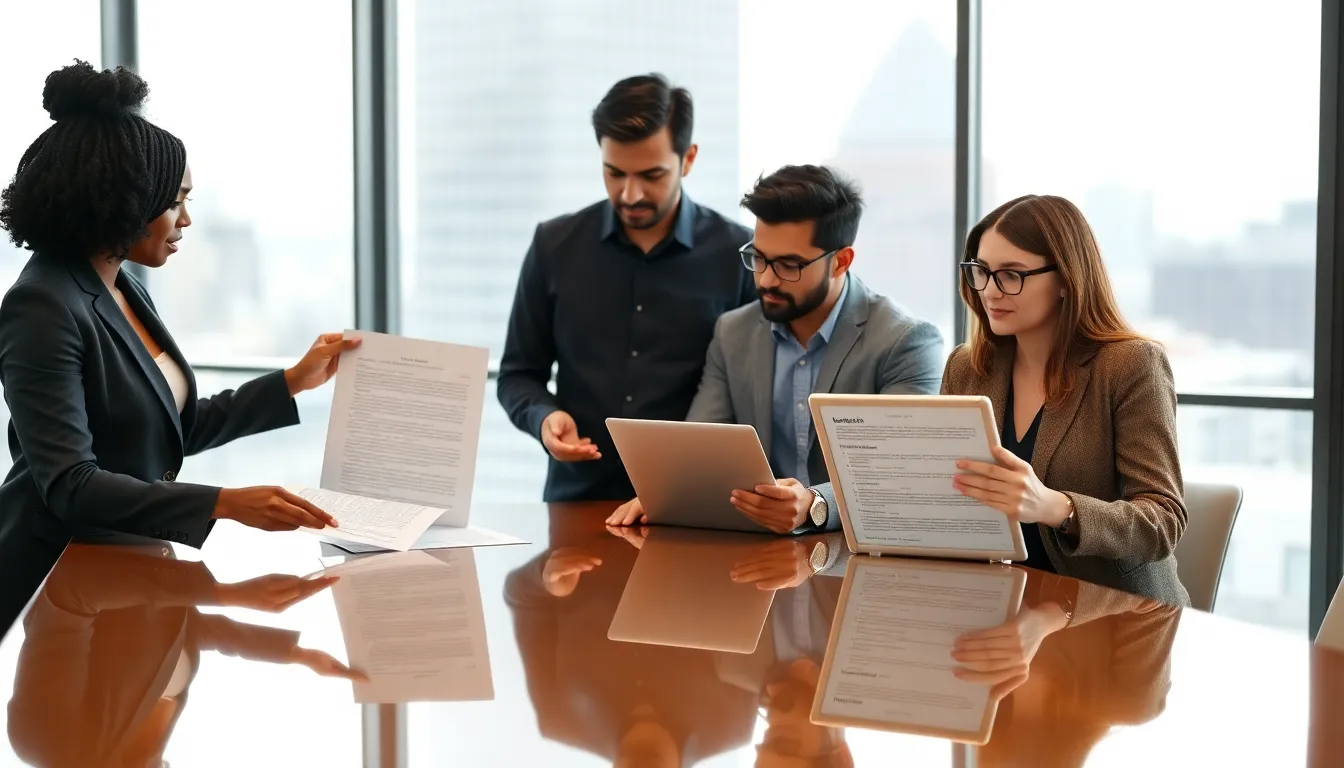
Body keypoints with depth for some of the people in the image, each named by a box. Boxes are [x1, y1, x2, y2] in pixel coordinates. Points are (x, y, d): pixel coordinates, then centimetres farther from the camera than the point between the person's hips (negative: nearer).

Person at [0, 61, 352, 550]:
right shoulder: (44, 308, -17)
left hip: (130, 555, 8)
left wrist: (294, 381, 13)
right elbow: (70, 486, -23)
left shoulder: (125, 290, 9)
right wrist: (227, 503, -30)